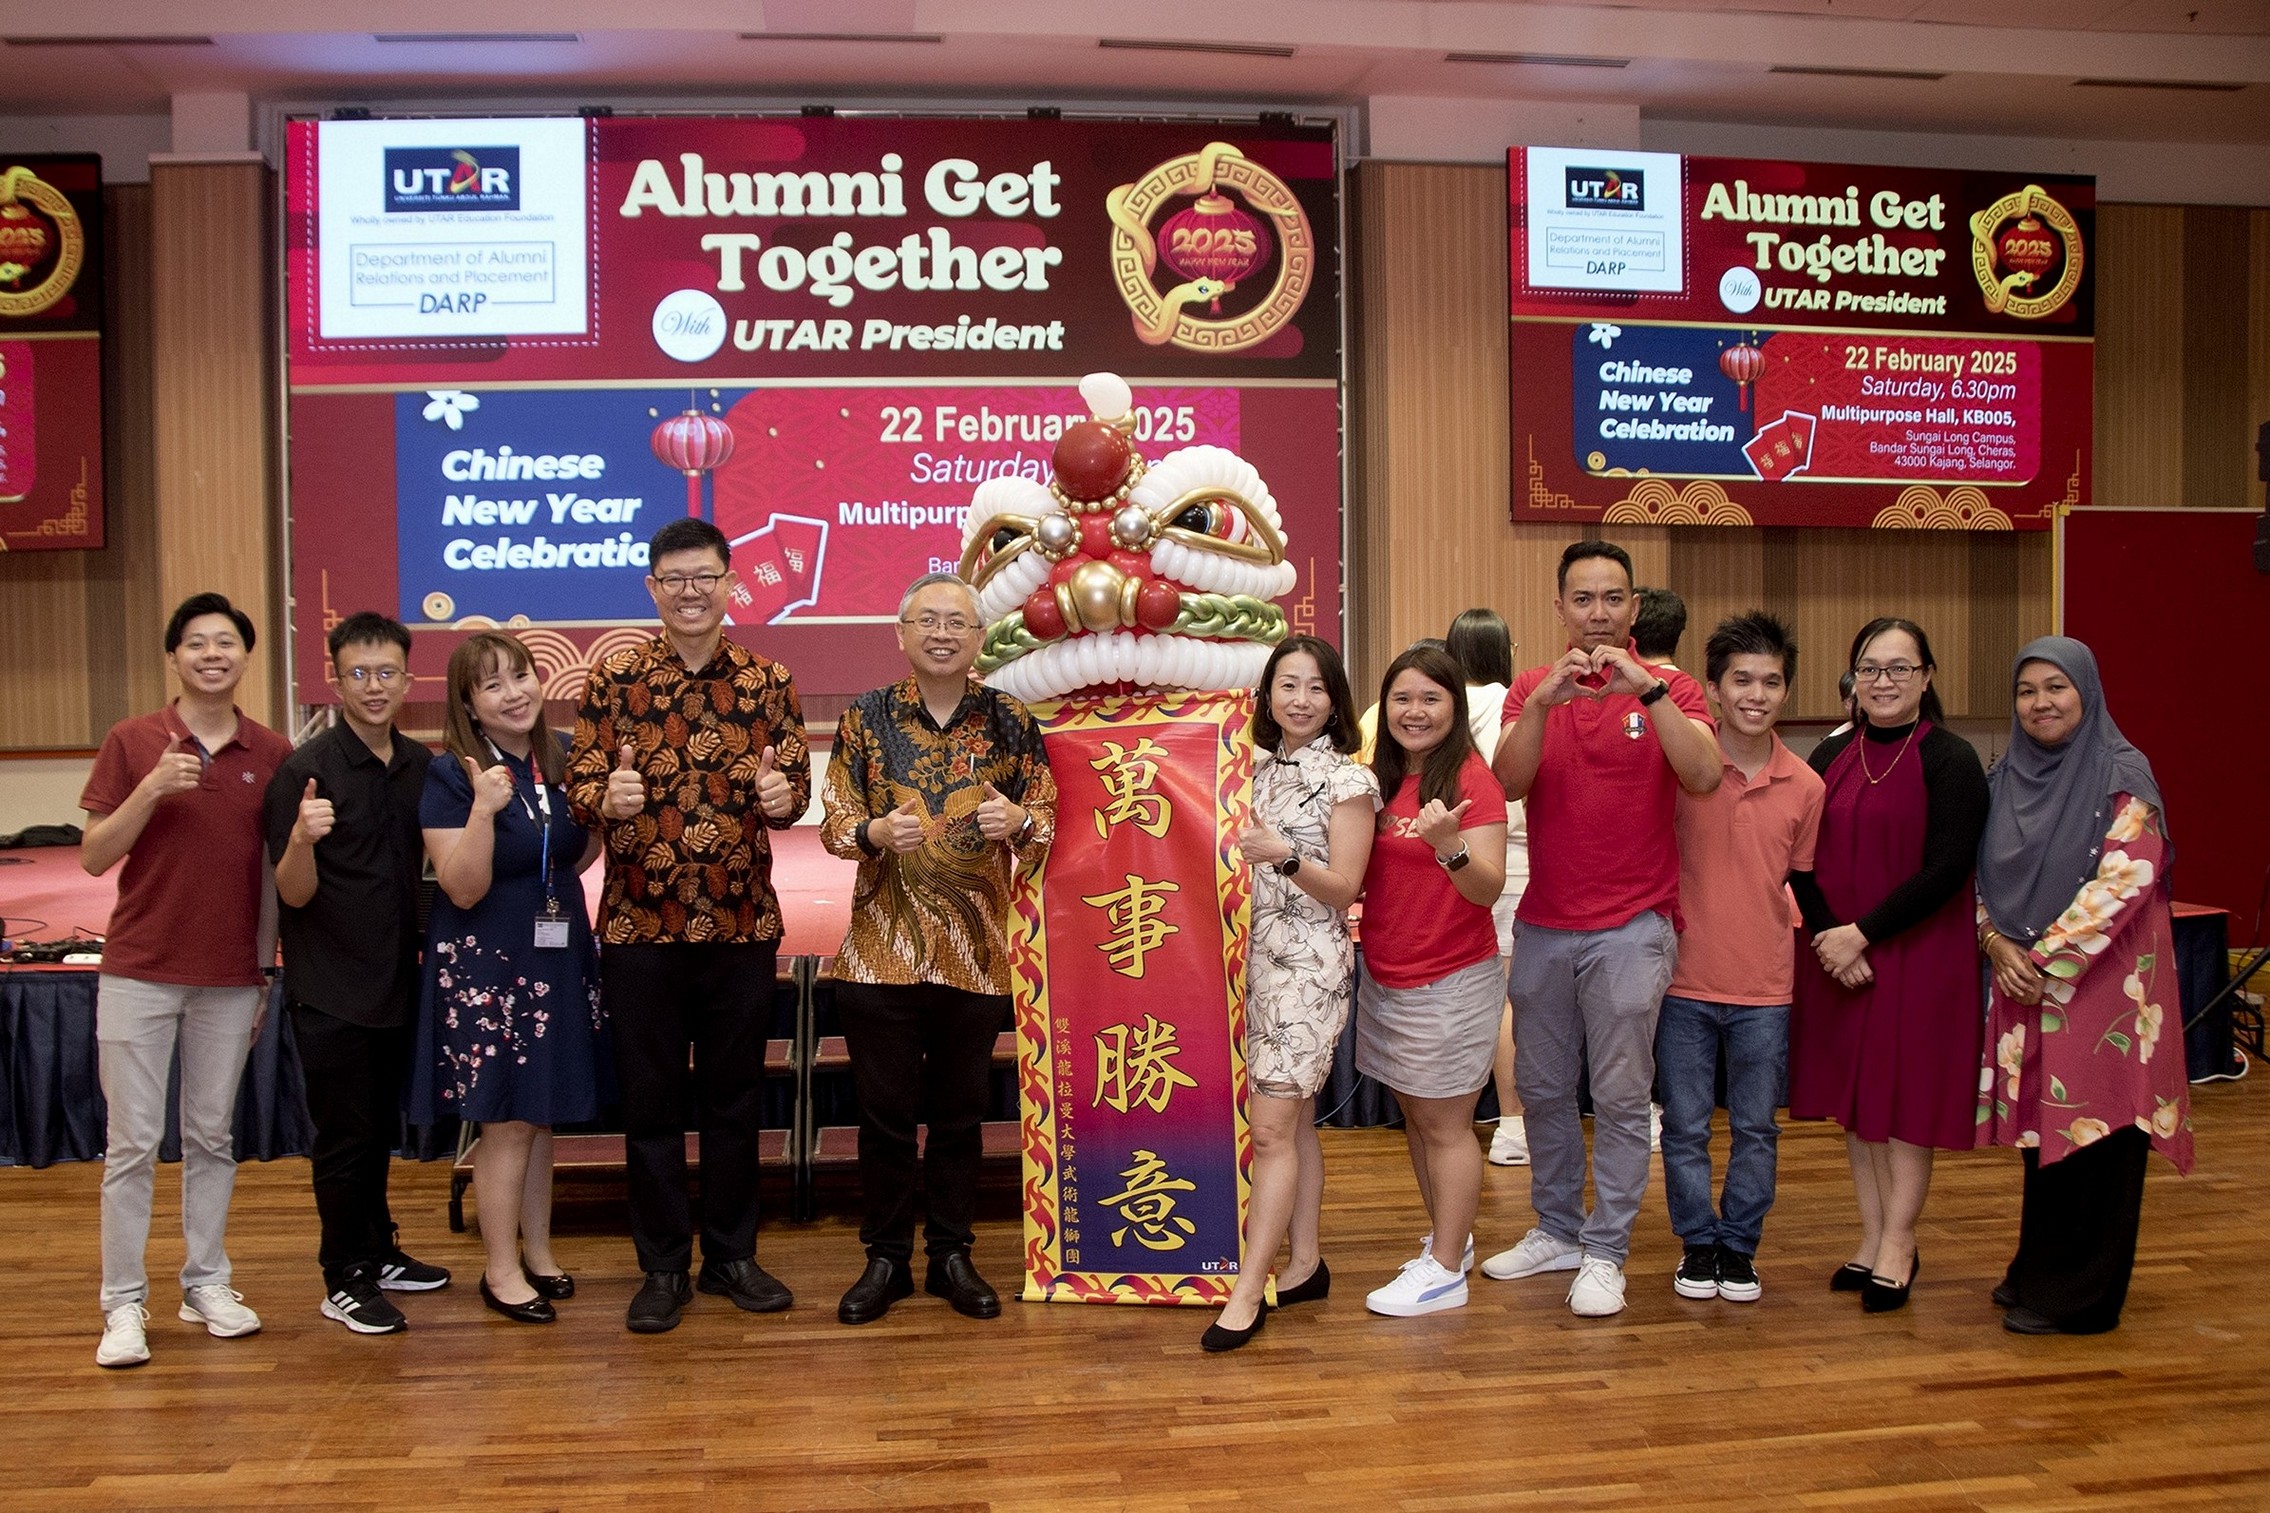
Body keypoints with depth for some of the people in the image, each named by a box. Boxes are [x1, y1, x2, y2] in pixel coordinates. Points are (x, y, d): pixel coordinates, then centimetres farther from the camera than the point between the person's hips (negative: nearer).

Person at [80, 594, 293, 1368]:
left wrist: (267, 968, 7)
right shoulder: (131, 742, -1)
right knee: (132, 1142, 2)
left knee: (213, 1137, 10)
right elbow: (93, 857, -3)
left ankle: (206, 1284, 21)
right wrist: (152, 789, -18)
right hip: (139, 971, -2)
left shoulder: (272, 754, 3)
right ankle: (124, 1304, 9)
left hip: (230, 977, 2)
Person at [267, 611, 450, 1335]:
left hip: (396, 978, 6)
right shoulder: (306, 770, -13)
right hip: (331, 987, -6)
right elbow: (294, 893, -15)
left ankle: (379, 1253, 32)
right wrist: (302, 838, -34)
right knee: (345, 1135, 2)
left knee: (380, 1128, 18)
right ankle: (346, 1281, 14)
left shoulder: (422, 765, 4)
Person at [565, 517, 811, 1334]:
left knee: (734, 1096, 12)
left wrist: (781, 797, -21)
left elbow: (795, 784, 2)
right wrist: (607, 798, -25)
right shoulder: (613, 678, 0)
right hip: (639, 925, -1)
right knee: (651, 1098, 7)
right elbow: (578, 784, -2)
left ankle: (731, 1254, 27)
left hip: (742, 922, 1)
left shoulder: (768, 679, 4)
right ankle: (663, 1265, 21)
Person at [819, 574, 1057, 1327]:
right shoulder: (865, 717, 2)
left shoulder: (1010, 721, 3)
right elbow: (833, 821, 1)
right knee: (885, 1113, 6)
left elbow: (1049, 818, 6)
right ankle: (885, 1258, 21)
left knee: (960, 1113, 10)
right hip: (882, 947, 0)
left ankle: (951, 1254, 25)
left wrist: (1019, 819, -17)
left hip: (975, 950, 1)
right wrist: (874, 832, -20)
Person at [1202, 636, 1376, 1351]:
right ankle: (1305, 1264, 22)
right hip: (1259, 956, 6)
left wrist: (1285, 856, -26)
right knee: (1294, 1120, 12)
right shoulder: (1260, 767, 11)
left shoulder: (1348, 780, -7)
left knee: (1273, 1127, -8)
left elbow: (1343, 890, -11)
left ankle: (1247, 1292, -4)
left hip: (1311, 964, -6)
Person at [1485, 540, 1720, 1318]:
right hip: (1543, 925, 4)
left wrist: (1646, 689, -28)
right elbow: (1509, 781, -12)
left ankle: (1606, 1253, 12)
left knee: (1620, 1096, 0)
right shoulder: (1531, 689, 5)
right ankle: (1557, 1230, 29)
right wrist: (1541, 701, -26)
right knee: (1542, 1088, 13)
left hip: (1630, 927, -3)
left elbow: (1703, 775, -20)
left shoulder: (1669, 689, -2)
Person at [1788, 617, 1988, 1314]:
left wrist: (1863, 933, -16)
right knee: (1855, 1099, 10)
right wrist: (1828, 936, -9)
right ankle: (1873, 1237, 21)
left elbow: (1946, 871, -13)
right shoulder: (1830, 758, 7)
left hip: (1919, 954, -5)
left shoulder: (1950, 760, -7)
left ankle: (1897, 1245, 13)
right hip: (1837, 953, 5)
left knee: (1906, 1098, 2)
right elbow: (1802, 862, 5)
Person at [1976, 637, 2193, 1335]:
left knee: (2095, 1135, -1)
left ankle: (2082, 1294, 9)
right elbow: (1982, 875, 12)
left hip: (2103, 984, -6)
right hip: (2026, 984, 6)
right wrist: (1997, 943, -6)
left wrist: (2049, 959, -17)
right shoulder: (2004, 778, 10)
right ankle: (2039, 1272, 26)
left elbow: (2128, 877, -17)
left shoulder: (2121, 775, -8)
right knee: (2041, 1129, 13)